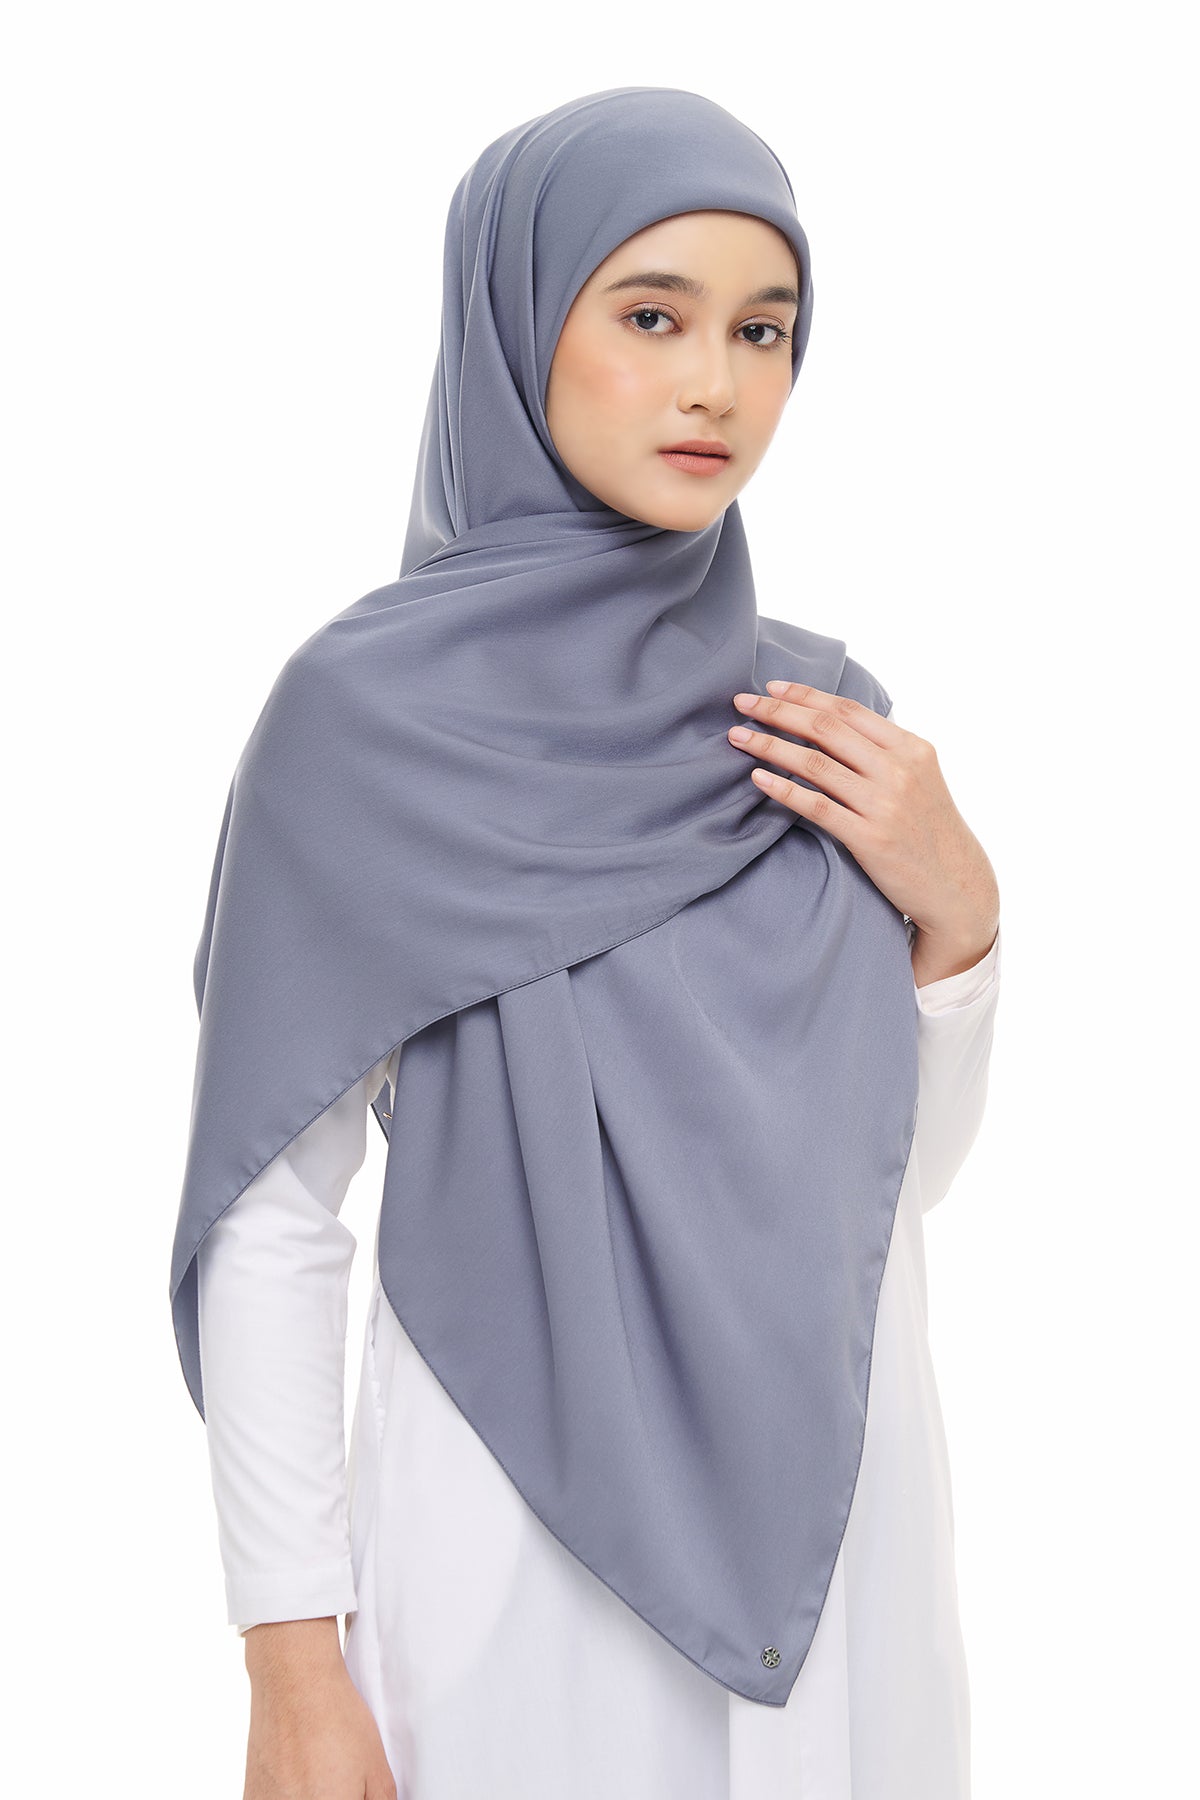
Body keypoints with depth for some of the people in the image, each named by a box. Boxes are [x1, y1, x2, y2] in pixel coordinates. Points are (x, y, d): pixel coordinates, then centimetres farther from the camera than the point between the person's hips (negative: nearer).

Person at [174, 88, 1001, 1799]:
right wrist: (293, 1661, -11)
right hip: (525, 1547, -4)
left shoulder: (830, 723, 3)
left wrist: (956, 914, -8)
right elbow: (270, 1213, -10)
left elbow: (900, 1167, 9)